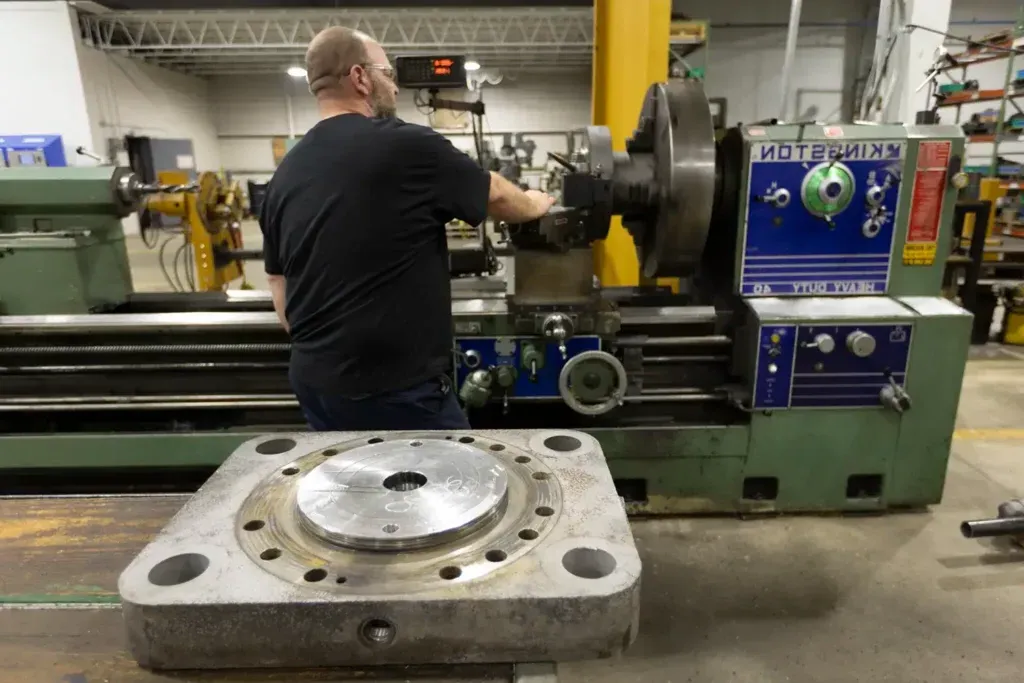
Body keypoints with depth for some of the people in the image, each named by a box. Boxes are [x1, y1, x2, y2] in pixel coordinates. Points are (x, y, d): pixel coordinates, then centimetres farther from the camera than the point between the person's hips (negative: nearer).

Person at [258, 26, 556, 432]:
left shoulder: (285, 174, 6)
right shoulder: (407, 146, -13)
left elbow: (278, 284, 13)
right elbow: (497, 198, 2)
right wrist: (536, 204, 23)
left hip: (314, 381, 7)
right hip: (394, 388, -7)